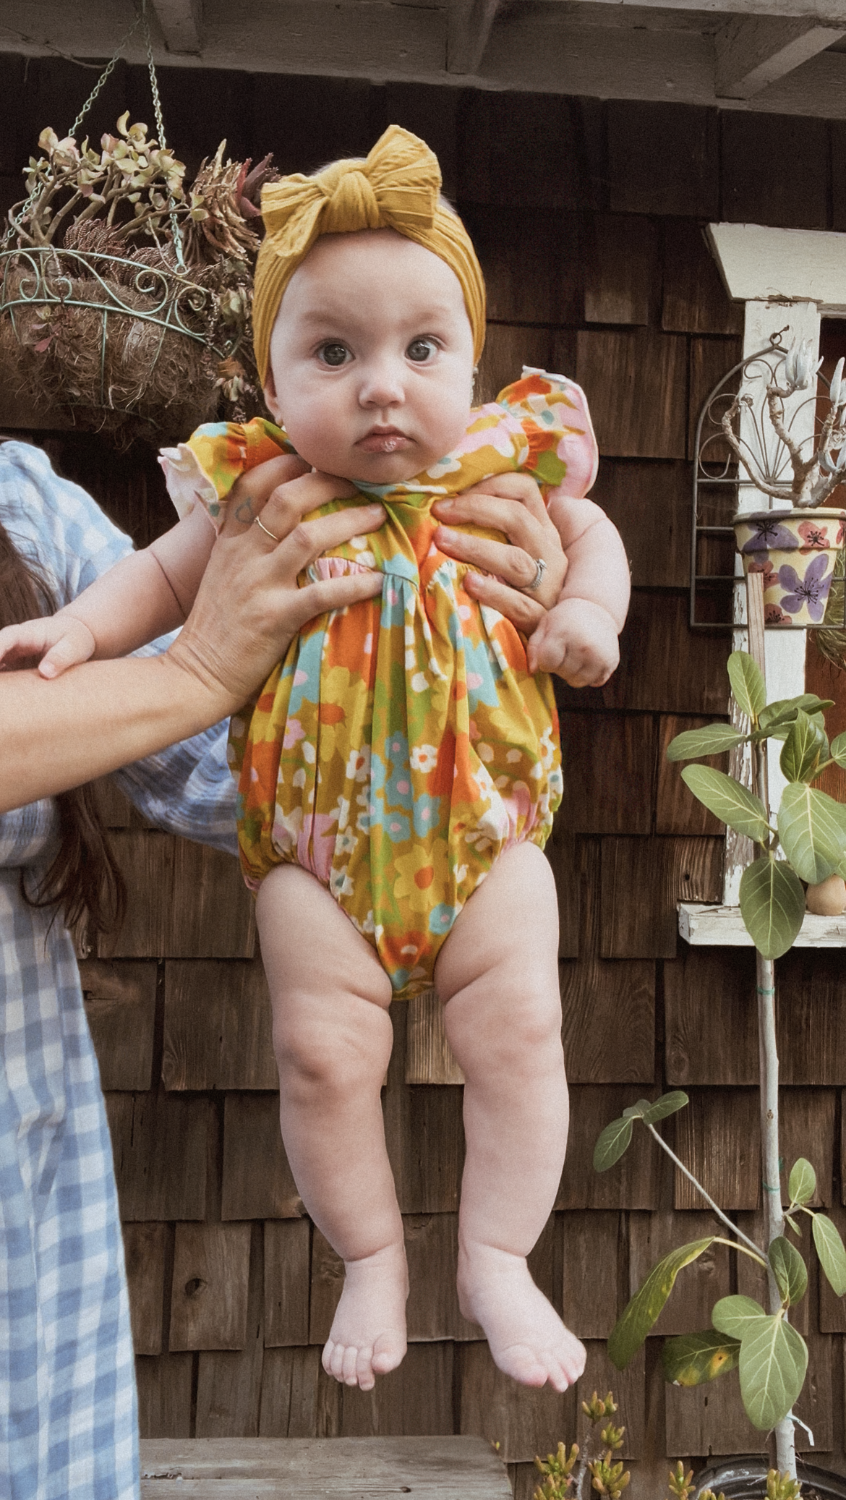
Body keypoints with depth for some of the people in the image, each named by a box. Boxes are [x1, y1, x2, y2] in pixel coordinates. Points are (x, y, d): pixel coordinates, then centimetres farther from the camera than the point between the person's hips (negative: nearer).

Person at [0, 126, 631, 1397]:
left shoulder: (506, 470, -5)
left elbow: (591, 531, 14)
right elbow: (167, 575, 10)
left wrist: (586, 607, -5)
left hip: (483, 829, 1)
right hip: (314, 847, 0)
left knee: (518, 1030, -2)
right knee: (324, 1050, -1)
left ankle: (497, 1261, 19)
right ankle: (372, 1263, 24)